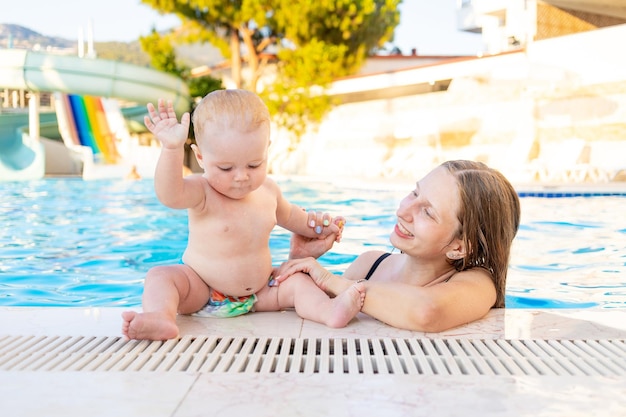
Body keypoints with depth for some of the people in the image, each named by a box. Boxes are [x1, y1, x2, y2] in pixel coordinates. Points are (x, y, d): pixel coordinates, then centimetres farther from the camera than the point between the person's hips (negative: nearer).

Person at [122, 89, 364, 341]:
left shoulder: (268, 190, -2)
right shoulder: (202, 193, -20)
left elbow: (286, 215, 24)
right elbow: (170, 195, -46)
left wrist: (314, 226, 14)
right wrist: (172, 148, -58)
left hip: (258, 293, 4)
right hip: (201, 290, -4)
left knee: (299, 283, -10)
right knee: (161, 277, -26)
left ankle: (328, 310, -34)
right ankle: (161, 318, -52)